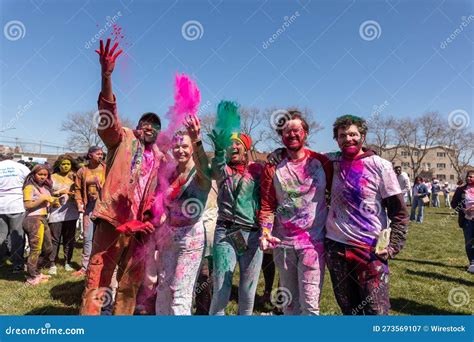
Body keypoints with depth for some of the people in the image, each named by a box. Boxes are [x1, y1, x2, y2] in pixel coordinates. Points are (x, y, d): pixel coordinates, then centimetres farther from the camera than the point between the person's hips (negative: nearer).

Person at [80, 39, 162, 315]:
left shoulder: (159, 157, 15)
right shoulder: (122, 139, 5)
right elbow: (108, 114, -12)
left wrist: (153, 220, 4)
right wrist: (106, 76, -26)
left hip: (140, 225, 4)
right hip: (113, 219, -4)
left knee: (130, 284, 12)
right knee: (98, 279, 0)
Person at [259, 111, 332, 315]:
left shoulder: (321, 162, -2)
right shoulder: (273, 166, 2)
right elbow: (267, 206, 1)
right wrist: (265, 234, -11)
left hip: (313, 242, -2)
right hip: (282, 243, 3)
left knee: (309, 302, -2)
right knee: (289, 300, 17)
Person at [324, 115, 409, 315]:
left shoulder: (380, 166, -5)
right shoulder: (332, 162, 4)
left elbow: (400, 212, -4)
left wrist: (393, 246, -13)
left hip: (370, 249, -3)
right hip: (335, 246, 4)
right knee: (349, 310, 16)